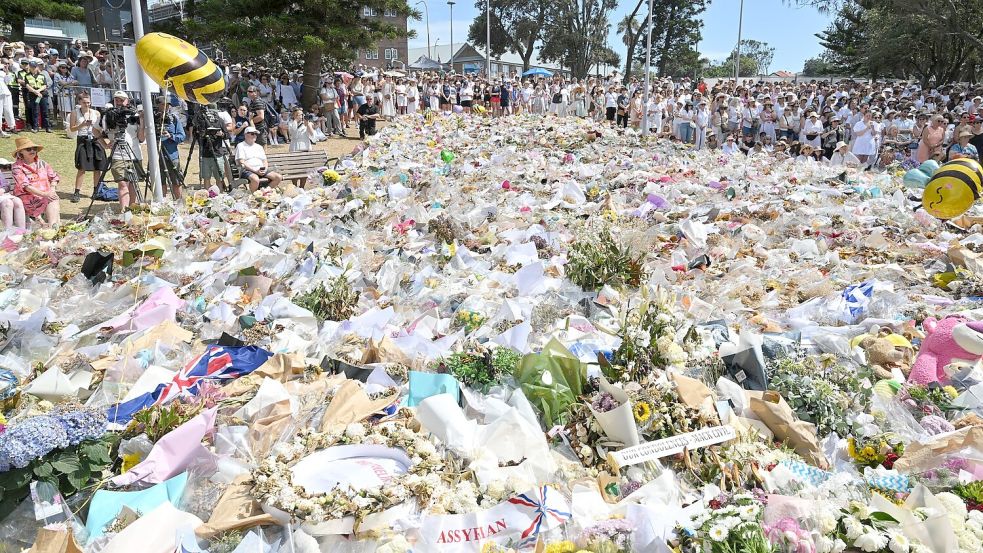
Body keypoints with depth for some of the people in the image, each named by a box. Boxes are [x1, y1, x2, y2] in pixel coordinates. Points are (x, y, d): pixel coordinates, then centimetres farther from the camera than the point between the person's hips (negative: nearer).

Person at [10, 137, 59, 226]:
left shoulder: (42, 163, 16)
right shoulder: (17, 167, -1)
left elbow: (54, 177, 14)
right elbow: (25, 186, -13)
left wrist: (52, 190, -7)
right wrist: (43, 194, -25)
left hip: (46, 195, 4)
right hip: (27, 198, -4)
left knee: (54, 199, -29)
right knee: (51, 201, -30)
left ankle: (54, 225, -40)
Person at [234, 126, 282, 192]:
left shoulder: (259, 146, 25)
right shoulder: (241, 146, 6)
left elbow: (264, 161, 21)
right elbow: (242, 163, -6)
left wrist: (265, 169, -3)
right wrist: (255, 170, -16)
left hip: (261, 170, 6)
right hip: (248, 170, -6)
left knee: (278, 177, -17)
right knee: (255, 179, -40)